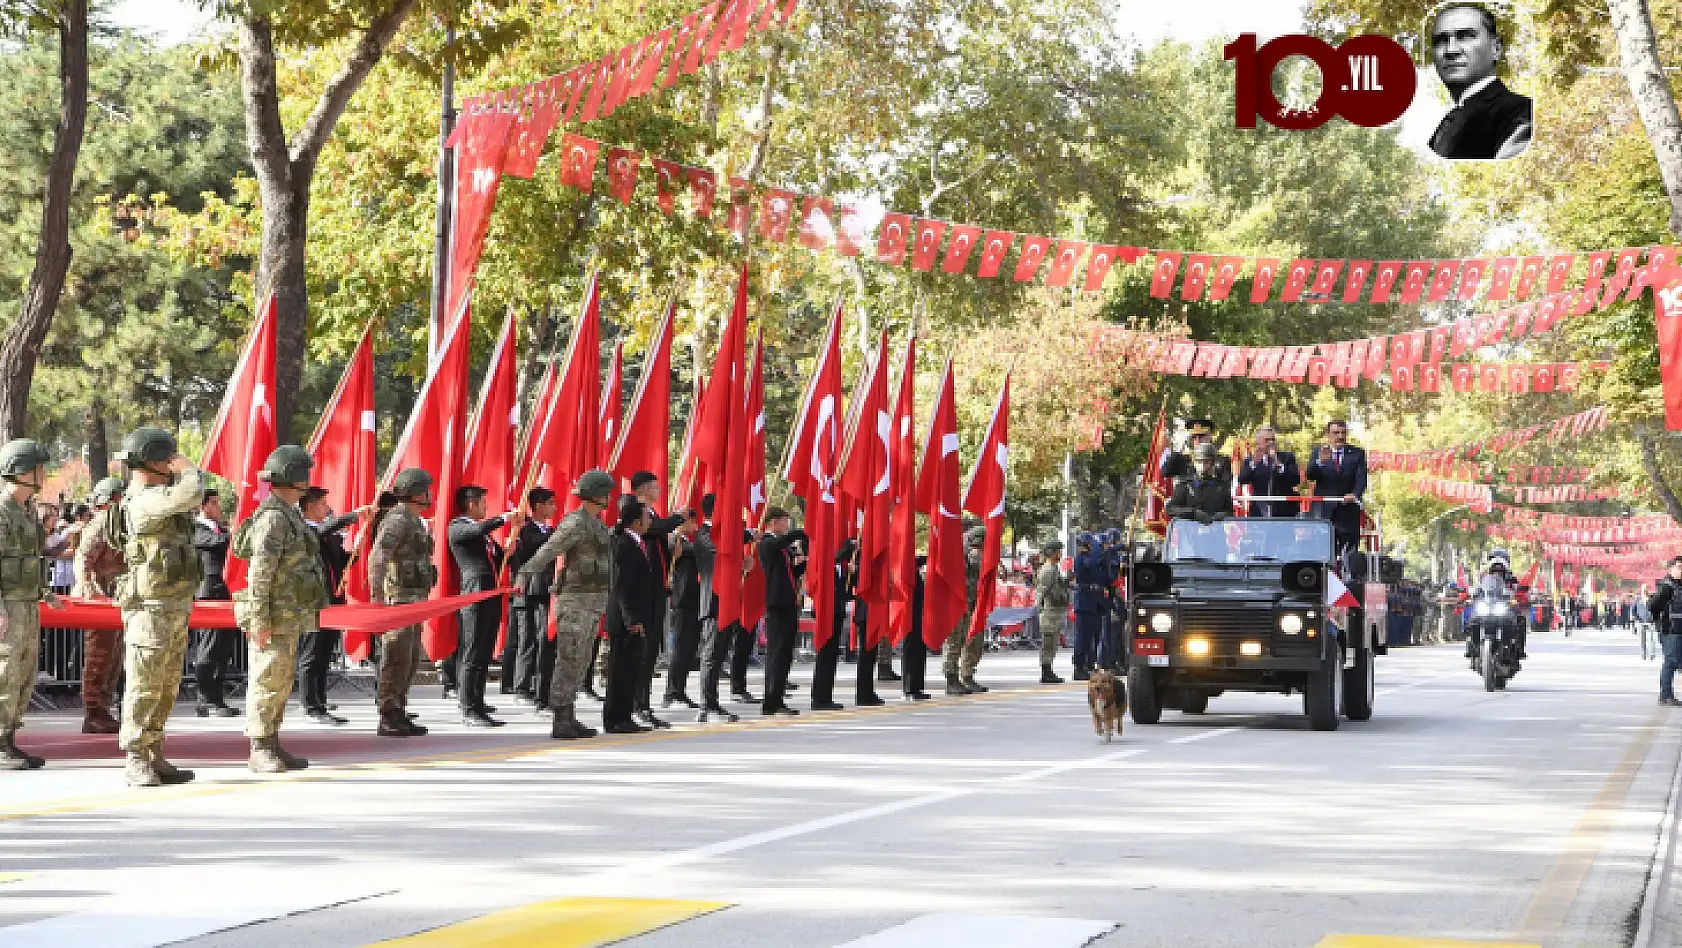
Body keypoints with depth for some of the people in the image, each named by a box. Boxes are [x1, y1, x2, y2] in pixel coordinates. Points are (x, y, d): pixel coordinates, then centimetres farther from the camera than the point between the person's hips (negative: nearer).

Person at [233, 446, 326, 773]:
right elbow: (259, 572, -21)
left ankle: (273, 748, 19)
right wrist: (260, 621, -23)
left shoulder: (288, 515, 16)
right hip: (275, 618, -10)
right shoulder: (273, 518, -17)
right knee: (267, 682, -6)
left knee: (281, 683, 13)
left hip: (289, 619, 10)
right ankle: (260, 753, -3)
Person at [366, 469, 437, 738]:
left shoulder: (413, 521, 18)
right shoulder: (397, 519, -14)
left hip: (414, 598, 10)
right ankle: (388, 719, -7)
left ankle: (398, 715, 16)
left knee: (410, 660, 11)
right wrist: (377, 599, -26)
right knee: (397, 660, -9)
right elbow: (376, 558, -21)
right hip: (399, 598, -10)